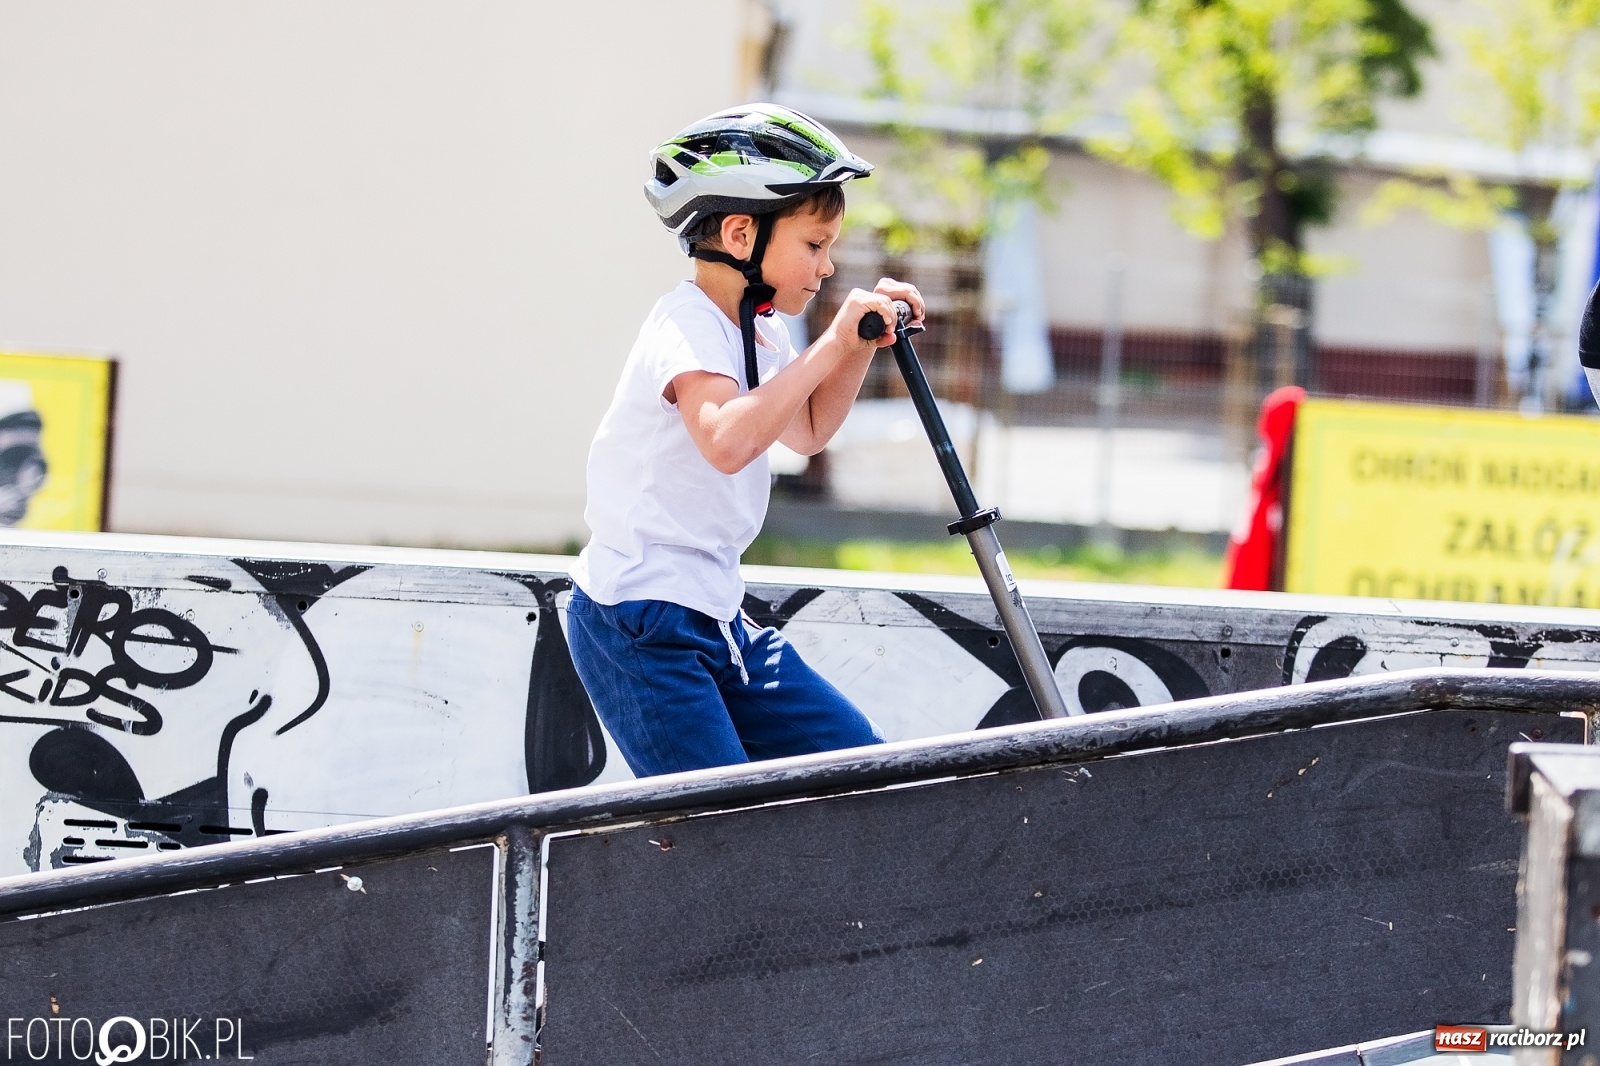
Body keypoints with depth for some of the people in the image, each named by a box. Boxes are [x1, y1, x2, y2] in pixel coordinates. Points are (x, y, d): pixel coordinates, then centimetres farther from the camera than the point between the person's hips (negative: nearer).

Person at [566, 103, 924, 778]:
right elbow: (728, 440, -37)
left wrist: (863, 346, 14)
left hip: (715, 616, 10)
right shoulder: (686, 326, -17)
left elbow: (806, 431, 31)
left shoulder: (760, 335, 12)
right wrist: (831, 345, -33)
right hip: (641, 626, -10)